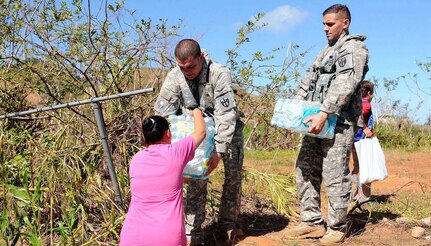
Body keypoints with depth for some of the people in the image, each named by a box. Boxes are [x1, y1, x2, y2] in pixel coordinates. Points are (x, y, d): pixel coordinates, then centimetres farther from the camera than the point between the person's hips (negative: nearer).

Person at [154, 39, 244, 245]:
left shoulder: (219, 74, -31)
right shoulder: (174, 77, -21)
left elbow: (226, 115, -35)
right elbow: (162, 113, -20)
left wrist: (218, 150, -41)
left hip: (226, 130, -1)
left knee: (233, 175, 1)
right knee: (197, 179, -4)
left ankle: (228, 222, 22)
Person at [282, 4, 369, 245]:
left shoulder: (355, 48, -3)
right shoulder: (326, 51, 22)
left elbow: (344, 85, -18)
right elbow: (308, 82, 21)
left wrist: (323, 114, -26)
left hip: (339, 122, -8)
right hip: (317, 120, 8)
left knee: (335, 177, -4)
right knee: (305, 171, 8)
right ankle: (312, 222, 17)